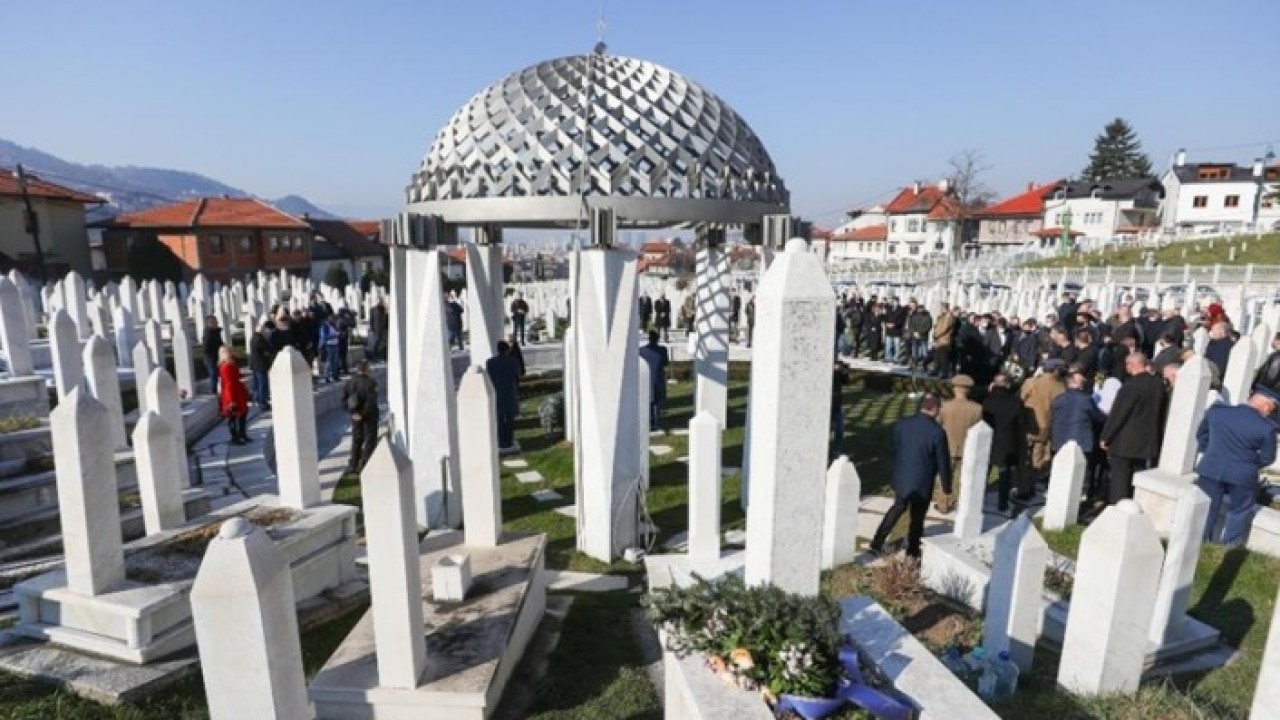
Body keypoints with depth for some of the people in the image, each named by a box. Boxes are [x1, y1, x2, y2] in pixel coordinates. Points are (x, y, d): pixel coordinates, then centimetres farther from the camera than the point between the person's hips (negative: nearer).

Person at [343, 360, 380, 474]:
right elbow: (371, 401, -25)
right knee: (370, 440, 5)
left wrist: (352, 412, -4)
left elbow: (344, 399, -1)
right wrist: (363, 414, -16)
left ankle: (353, 464, 20)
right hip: (369, 416, -6)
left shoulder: (349, 382, 2)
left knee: (356, 440, 17)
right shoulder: (370, 382, -17)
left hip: (355, 416, 6)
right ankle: (364, 464, 5)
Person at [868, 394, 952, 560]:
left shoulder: (901, 424, -6)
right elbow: (943, 462, -11)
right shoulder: (937, 432, -19)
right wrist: (946, 486, 2)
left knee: (898, 507, 24)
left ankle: (877, 543, 26)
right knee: (917, 518, 13)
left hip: (901, 478, 4)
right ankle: (912, 552, 28)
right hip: (922, 483, -4)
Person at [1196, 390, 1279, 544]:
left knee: (1207, 509, 16)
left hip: (1211, 469, 3)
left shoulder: (1216, 410, -2)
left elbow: (1201, 434, 11)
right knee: (1239, 511, 18)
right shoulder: (1266, 427, -12)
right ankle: (1229, 547, 23)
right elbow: (1267, 457, -2)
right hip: (1242, 475, -2)